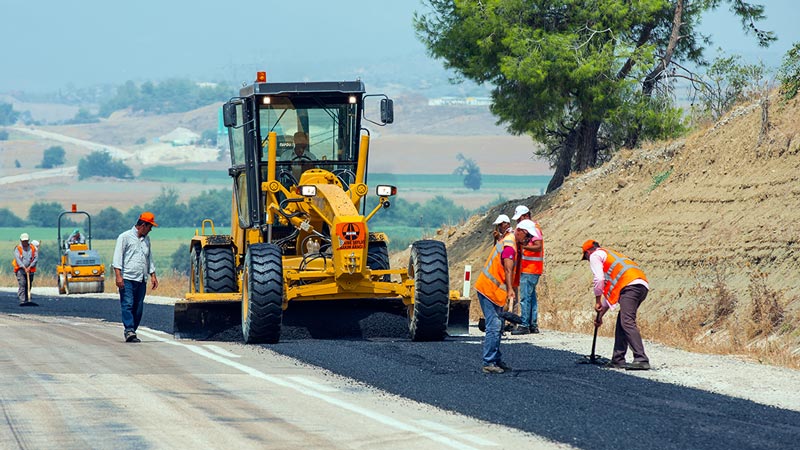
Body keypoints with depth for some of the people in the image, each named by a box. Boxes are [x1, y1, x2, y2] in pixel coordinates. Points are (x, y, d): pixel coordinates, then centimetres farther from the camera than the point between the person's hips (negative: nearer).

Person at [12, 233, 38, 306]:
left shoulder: (33, 248, 8)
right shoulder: (17, 249, 0)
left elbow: (36, 258, 0)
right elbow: (17, 259, -11)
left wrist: (30, 267, -13)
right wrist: (24, 268, -23)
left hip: (30, 270, 3)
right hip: (20, 270, -3)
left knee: (29, 286, 4)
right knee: (22, 284, -15)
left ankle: (26, 300, 14)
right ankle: (22, 301, -20)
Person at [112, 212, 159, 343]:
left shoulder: (146, 239, 20)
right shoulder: (125, 237, 0)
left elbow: (149, 259, 29)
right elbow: (118, 257, -6)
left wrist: (153, 276, 19)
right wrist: (118, 275, -15)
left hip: (141, 280, 7)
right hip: (127, 279, -7)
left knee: (138, 308, 3)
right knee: (128, 305, -15)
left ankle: (132, 333, 7)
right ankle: (129, 331, -24)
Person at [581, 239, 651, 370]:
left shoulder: (595, 255, 13)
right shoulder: (612, 255, 40)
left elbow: (599, 279, -1)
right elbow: (611, 291, 42)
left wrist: (597, 302, 11)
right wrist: (601, 313, 43)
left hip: (630, 285, -9)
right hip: (643, 286, 9)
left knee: (627, 322, -16)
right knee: (621, 323, 17)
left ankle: (641, 360, -28)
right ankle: (618, 360, 17)